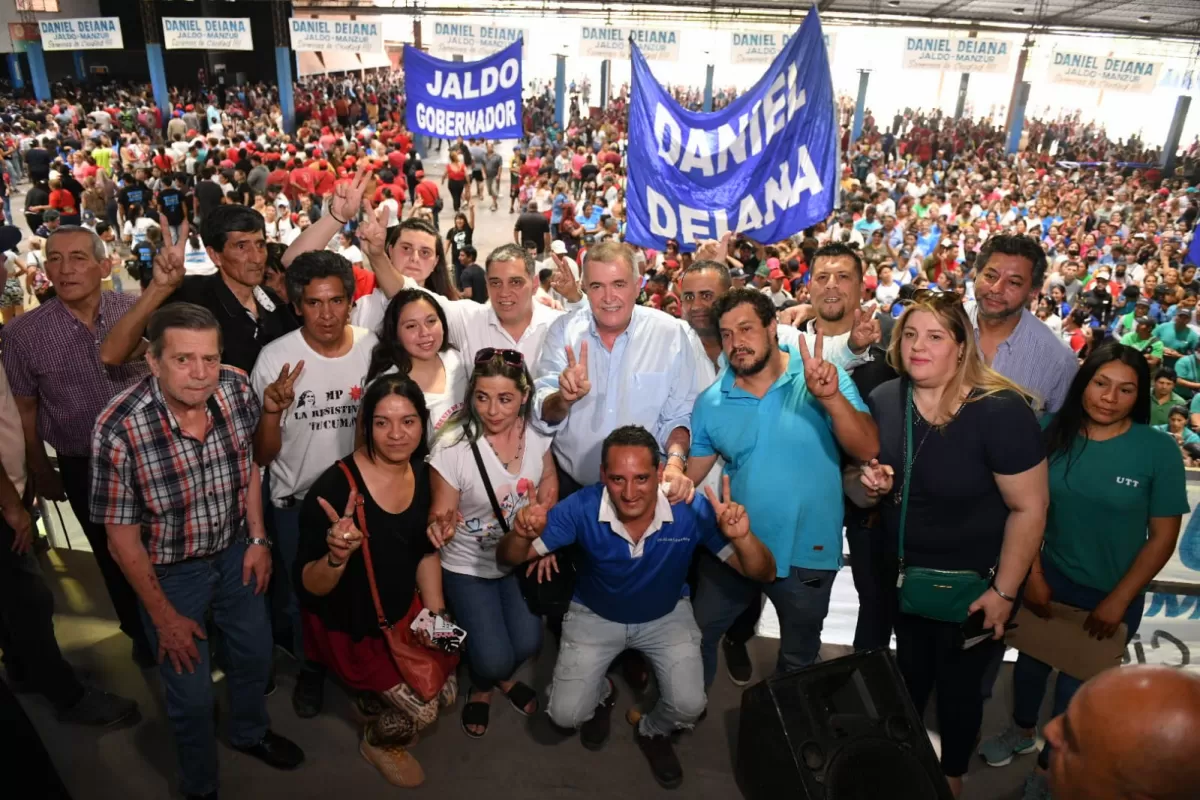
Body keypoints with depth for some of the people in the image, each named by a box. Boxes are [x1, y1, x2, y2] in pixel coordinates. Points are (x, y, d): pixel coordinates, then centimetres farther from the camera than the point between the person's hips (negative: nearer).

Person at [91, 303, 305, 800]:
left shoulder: (238, 390, -19)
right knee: (192, 693, 10)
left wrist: (258, 539, 0)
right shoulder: (119, 430, -30)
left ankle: (250, 733, 55)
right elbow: (122, 535, -18)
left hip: (234, 552, 4)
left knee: (255, 653, 23)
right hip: (171, 571, -4)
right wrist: (164, 616, -11)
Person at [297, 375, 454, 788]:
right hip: (349, 624, -6)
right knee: (422, 710, -2)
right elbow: (309, 589, -26)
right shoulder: (335, 487, -30)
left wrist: (436, 613, 0)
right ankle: (378, 741, 32)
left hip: (403, 611, 6)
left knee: (446, 693, 12)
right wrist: (338, 555, -45)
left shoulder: (422, 474, -10)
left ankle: (371, 702, 41)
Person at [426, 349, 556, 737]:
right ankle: (481, 686, 31)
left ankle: (502, 676, 33)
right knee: (493, 658, -11)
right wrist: (440, 526, -41)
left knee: (527, 643, -7)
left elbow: (548, 481, 4)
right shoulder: (452, 446, -27)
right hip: (467, 566, -3)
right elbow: (440, 513, -17)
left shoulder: (536, 432, -16)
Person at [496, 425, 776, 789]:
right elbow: (508, 559, -22)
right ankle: (601, 695, 29)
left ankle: (654, 731, 20)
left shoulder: (692, 511, -30)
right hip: (596, 616, 0)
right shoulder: (582, 509, -30)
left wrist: (742, 536, -49)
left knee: (689, 706, -18)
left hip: (667, 616, 0)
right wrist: (522, 534, -47)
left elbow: (763, 574, -26)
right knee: (565, 714, -8)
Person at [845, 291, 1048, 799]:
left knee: (958, 685, 16)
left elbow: (1029, 508, -20)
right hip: (905, 573, 4)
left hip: (974, 580, -4)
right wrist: (866, 485, -20)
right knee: (910, 675, 24)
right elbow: (855, 485, 4)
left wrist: (1003, 591, -17)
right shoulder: (883, 401, -9)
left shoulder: (1000, 410, -25)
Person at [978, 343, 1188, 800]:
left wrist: (1118, 600, -13)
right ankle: (1023, 732, 52)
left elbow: (1163, 536, -11)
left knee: (1077, 686, 16)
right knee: (1031, 661, 22)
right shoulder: (1056, 433, -11)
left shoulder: (1159, 450, -16)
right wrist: (1033, 575, -7)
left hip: (1111, 596, -2)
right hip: (1050, 580, 2)